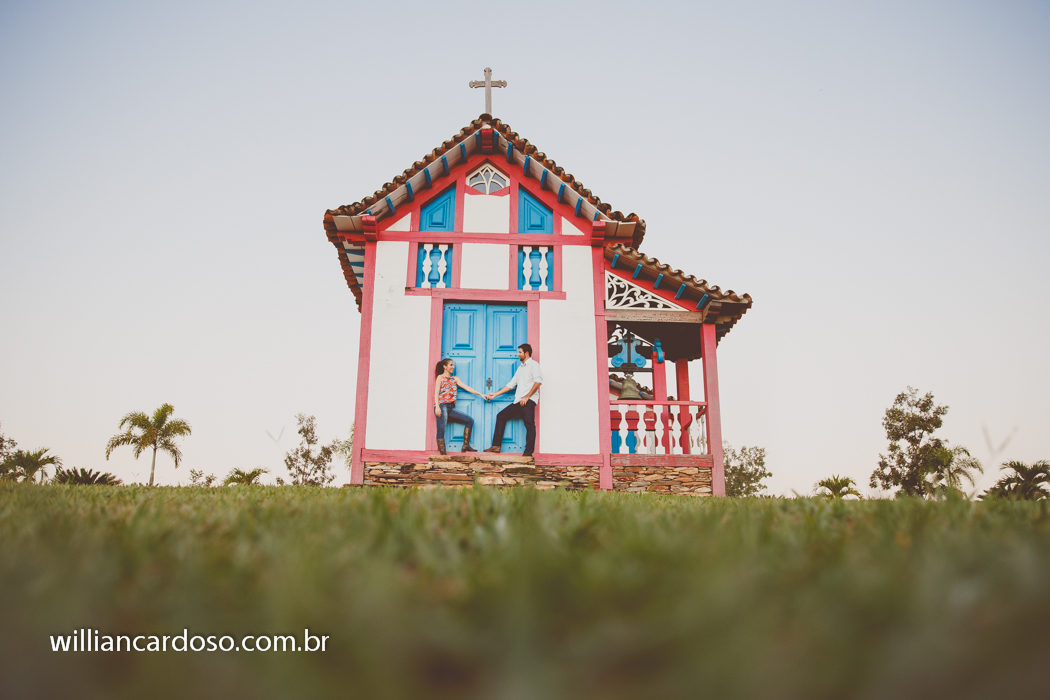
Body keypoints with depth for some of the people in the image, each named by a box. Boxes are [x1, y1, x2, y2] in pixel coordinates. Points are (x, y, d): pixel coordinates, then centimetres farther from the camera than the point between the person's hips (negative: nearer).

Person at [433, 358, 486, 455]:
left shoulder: (455, 379, 21)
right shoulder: (440, 377, 4)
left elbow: (467, 388, 15)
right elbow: (436, 393, -5)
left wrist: (481, 394, 7)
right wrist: (437, 407, -18)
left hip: (451, 408, 7)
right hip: (442, 406, -7)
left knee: (470, 420, 1)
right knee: (441, 429, -17)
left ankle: (466, 445, 2)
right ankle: (443, 453, -20)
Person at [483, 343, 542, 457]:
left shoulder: (533, 364, 0)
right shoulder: (521, 368, 26)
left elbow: (538, 381, -15)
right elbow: (510, 385, 27)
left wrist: (526, 397, -19)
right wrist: (495, 395, 24)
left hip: (528, 401, -9)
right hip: (518, 401, 9)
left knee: (529, 425, -16)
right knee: (501, 416, 10)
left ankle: (528, 452, -18)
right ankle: (496, 445, 10)